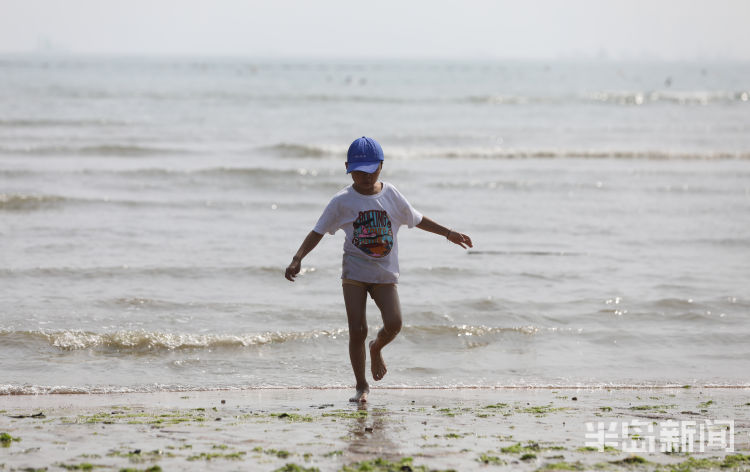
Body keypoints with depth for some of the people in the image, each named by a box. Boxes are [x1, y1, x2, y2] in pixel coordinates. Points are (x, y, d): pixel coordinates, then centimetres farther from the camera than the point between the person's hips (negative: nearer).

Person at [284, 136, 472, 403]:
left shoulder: (391, 196, 3)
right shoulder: (342, 201, -3)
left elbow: (417, 219, 18)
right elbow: (318, 232, -1)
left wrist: (448, 233, 19)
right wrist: (297, 259, -12)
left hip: (385, 273, 2)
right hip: (354, 271, -2)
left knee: (394, 323, -16)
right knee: (357, 331, -8)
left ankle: (377, 348, 19)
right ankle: (361, 386, 6)